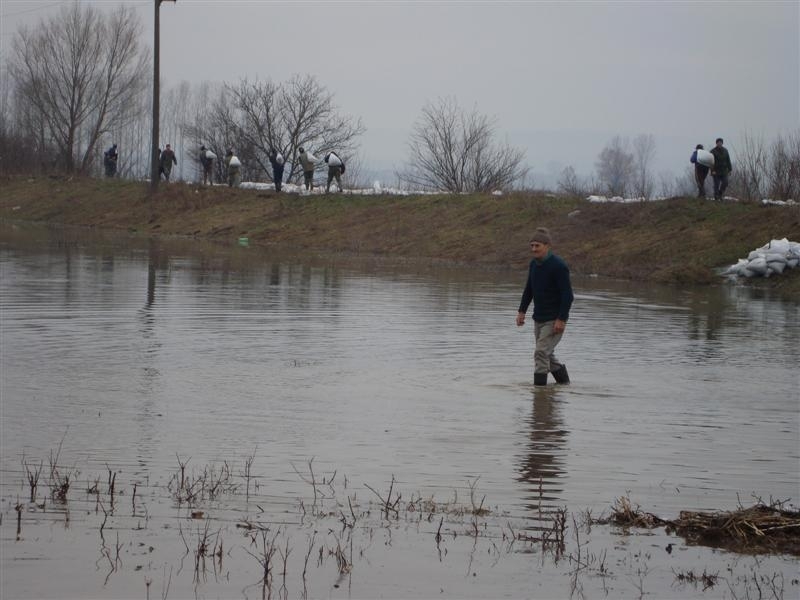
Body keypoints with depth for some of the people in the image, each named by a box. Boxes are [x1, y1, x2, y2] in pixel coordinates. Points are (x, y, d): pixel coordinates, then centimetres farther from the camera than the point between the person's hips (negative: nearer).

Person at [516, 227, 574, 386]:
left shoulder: (558, 266, -18)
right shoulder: (534, 264, 6)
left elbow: (567, 295, -19)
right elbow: (529, 290, 18)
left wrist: (561, 319, -24)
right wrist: (522, 311, 10)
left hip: (554, 320, -8)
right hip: (539, 318, 8)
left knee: (541, 353, -15)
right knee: (546, 354, 16)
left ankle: (539, 386, -11)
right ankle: (564, 381, 33)